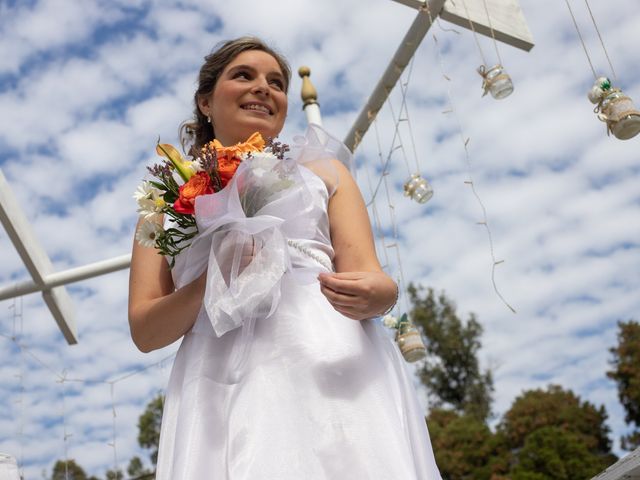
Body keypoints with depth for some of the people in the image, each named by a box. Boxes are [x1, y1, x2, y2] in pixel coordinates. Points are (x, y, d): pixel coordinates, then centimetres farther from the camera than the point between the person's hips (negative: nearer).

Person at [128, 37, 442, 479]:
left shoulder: (322, 172, 19)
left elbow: (370, 278, 6)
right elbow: (145, 332, 9)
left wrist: (377, 294, -17)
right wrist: (212, 280, -9)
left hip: (331, 367, 1)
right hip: (223, 386, 0)